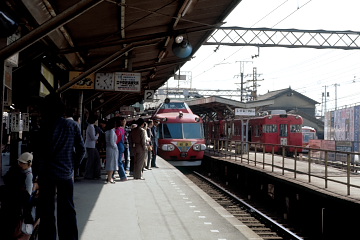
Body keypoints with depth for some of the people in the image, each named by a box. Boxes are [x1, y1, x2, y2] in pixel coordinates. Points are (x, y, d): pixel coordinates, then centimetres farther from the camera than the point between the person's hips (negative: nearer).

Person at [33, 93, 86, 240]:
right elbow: (81, 150, 1)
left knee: (46, 212, 7)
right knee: (67, 211, 13)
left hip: (47, 174, -3)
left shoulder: (45, 126, -10)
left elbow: (40, 153, -11)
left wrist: (37, 175, -5)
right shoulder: (73, 126, -1)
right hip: (66, 174, 3)